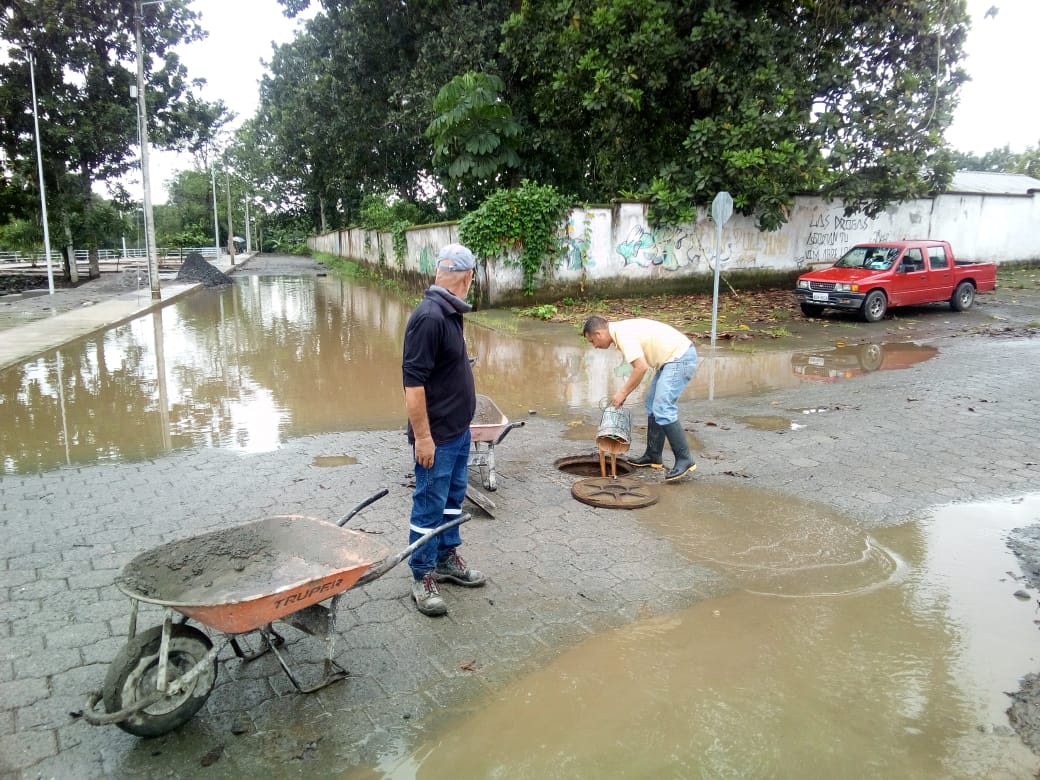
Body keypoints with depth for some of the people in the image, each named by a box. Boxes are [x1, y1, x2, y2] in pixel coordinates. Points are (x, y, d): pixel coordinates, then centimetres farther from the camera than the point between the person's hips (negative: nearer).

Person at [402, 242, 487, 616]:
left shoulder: (449, 313, 7)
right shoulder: (429, 317, -23)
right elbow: (413, 381, -25)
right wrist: (423, 437, -22)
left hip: (459, 431, 9)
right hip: (436, 436, -9)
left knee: (453, 498, 20)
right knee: (430, 506, 3)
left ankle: (447, 558, 35)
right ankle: (422, 577, 17)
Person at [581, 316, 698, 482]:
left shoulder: (623, 334, -18)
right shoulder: (621, 330, 13)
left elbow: (641, 367, -24)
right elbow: (640, 365, 20)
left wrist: (623, 393, -14)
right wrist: (624, 392, 17)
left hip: (680, 357, -11)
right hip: (673, 358, 11)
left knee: (663, 410, -16)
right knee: (653, 406, 14)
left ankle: (684, 459, -12)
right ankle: (653, 456, 20)